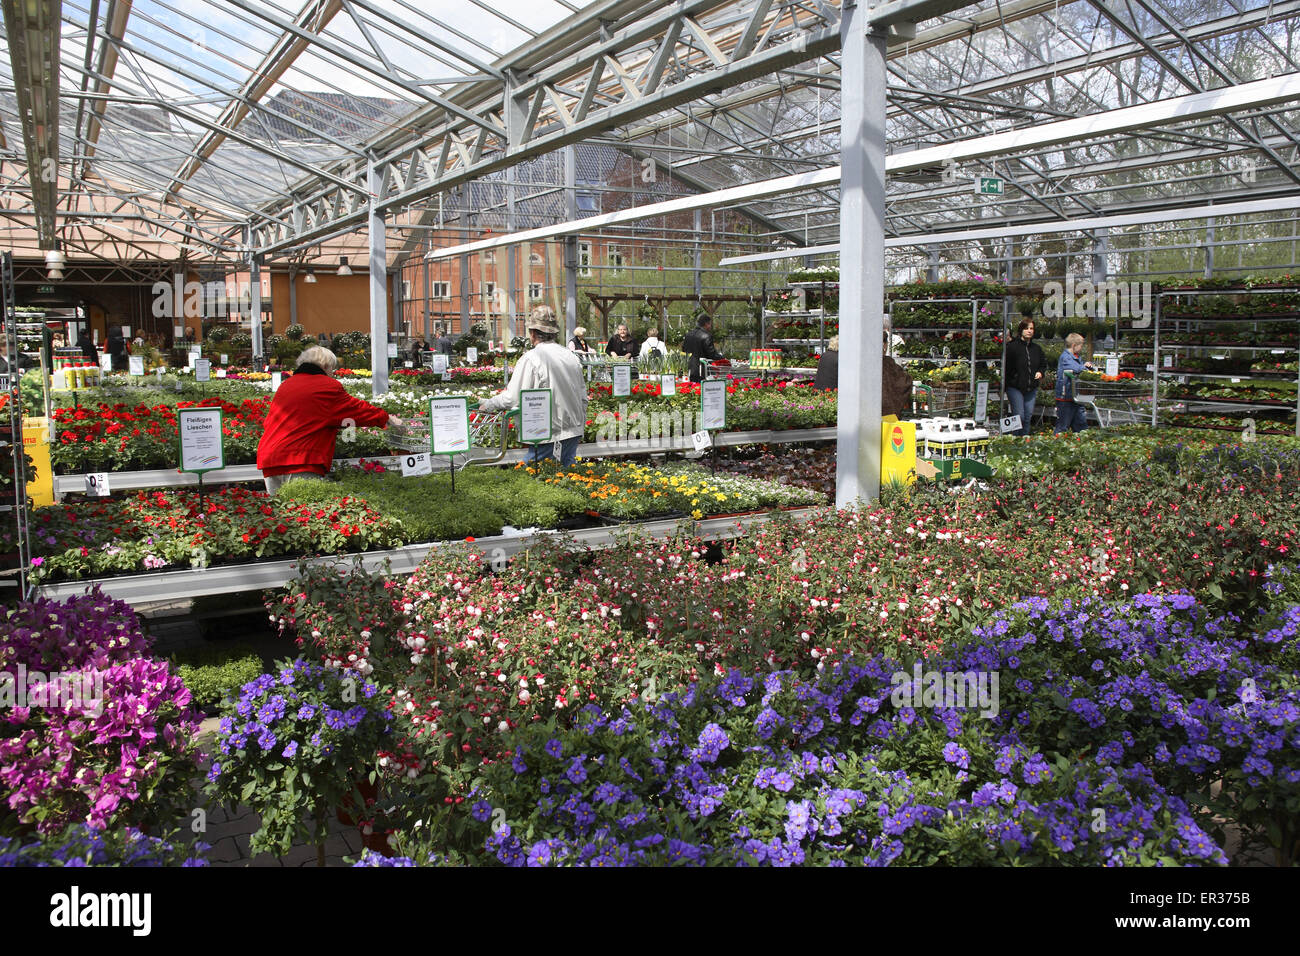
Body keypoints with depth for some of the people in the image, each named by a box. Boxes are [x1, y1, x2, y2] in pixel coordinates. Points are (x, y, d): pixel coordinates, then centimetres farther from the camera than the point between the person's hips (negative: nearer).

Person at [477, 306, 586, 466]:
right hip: (574, 429, 7)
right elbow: (583, 396, 14)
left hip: (550, 432, -7)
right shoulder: (570, 355, 9)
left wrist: (488, 405, 3)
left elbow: (512, 397, -14)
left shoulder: (531, 358, -13)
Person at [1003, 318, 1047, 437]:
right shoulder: (1011, 347, -7)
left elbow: (1043, 364, 26)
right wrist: (1004, 386, -15)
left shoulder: (1036, 348, 12)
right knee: (1019, 416, -9)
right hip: (1015, 388, -6)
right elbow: (1005, 367, -9)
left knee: (1028, 416, 8)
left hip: (1031, 388, 6)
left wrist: (1040, 372, 4)